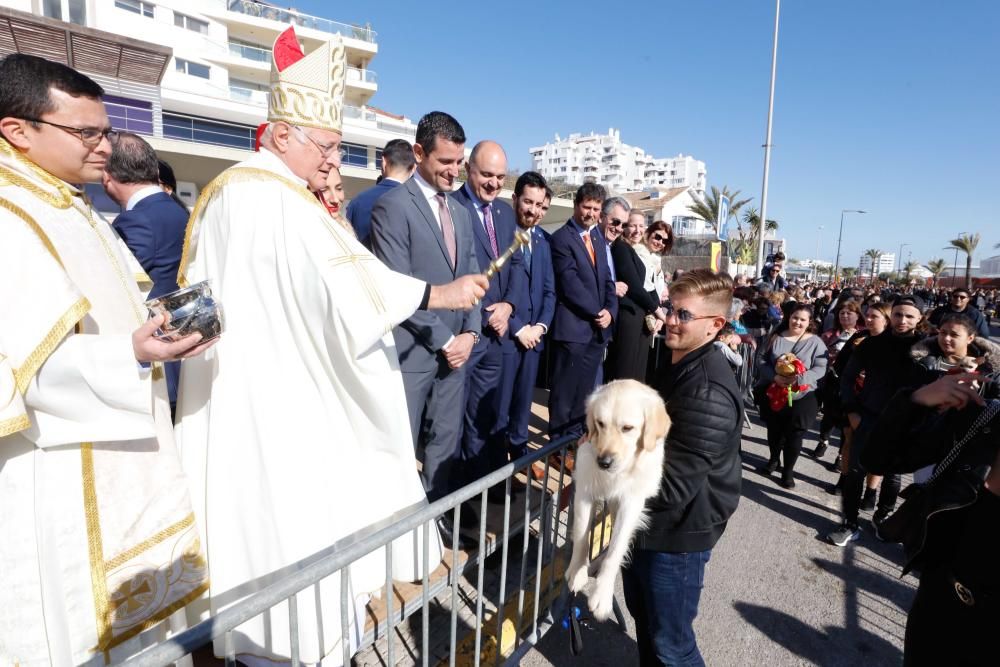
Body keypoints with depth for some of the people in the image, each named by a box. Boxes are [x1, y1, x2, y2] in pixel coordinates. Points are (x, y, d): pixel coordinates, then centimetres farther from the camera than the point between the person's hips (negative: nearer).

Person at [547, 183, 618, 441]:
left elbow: (607, 279, 14)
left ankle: (576, 435, 25)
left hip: (598, 328, 7)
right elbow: (570, 283, -14)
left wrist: (610, 311, -2)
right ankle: (559, 442, 12)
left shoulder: (598, 238, 17)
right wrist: (597, 313, -12)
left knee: (584, 388, 13)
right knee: (565, 389, 0)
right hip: (573, 327, -7)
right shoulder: (561, 238, -6)